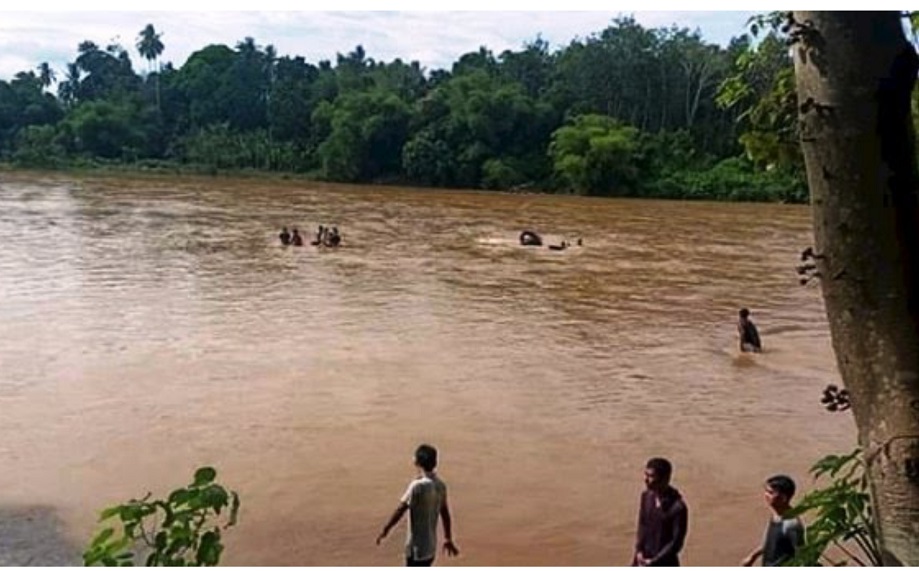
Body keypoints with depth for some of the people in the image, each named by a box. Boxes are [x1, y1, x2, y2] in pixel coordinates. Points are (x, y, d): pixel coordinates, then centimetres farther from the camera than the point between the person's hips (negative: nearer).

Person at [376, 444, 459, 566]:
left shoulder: (417, 486, -19)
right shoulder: (440, 485, 3)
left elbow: (400, 510, -16)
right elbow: (445, 514, 10)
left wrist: (385, 530, -5)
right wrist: (448, 539, 19)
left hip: (417, 548, -7)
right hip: (431, 546, 7)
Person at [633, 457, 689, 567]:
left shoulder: (678, 508, -23)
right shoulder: (646, 497, -4)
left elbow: (677, 543, -18)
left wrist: (652, 562, -18)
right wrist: (639, 551, -7)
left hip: (665, 565, -6)